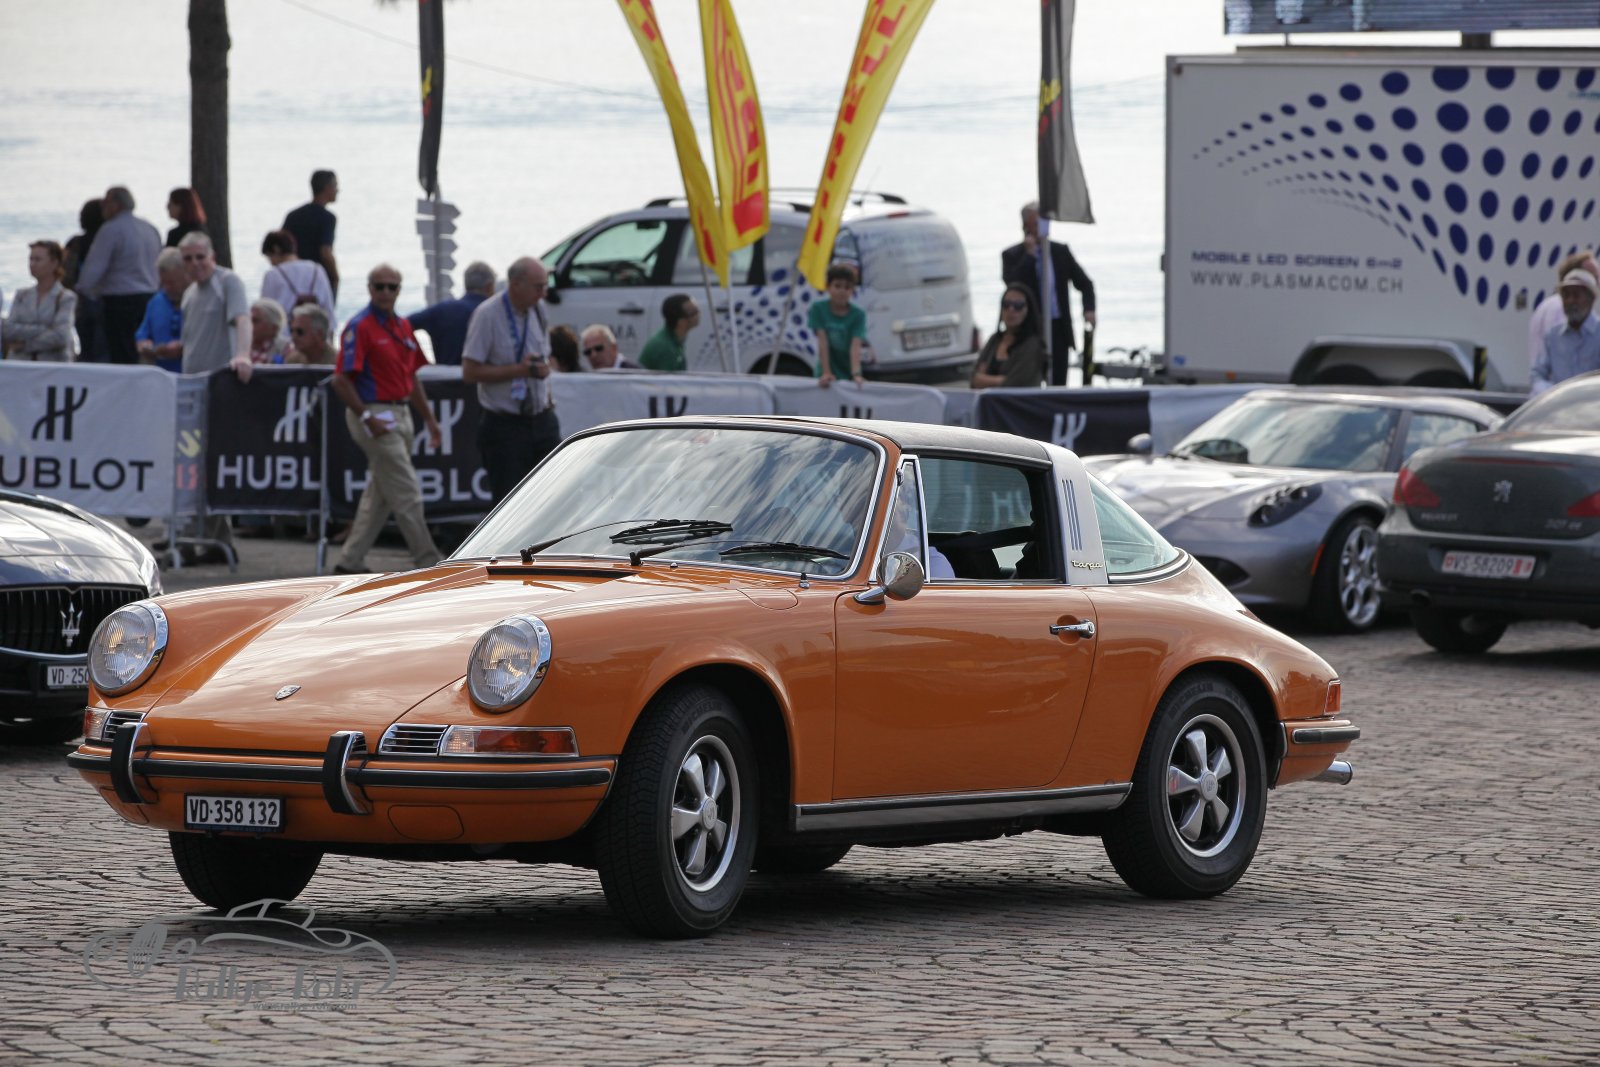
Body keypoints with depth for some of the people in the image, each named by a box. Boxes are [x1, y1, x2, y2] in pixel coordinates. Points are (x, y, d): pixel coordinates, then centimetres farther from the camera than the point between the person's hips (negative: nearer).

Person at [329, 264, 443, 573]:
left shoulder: (402, 326, 14)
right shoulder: (359, 327, -12)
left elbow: (411, 377, 21)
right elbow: (342, 380, -15)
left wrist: (429, 419, 18)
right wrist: (367, 418, -20)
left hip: (400, 415, 9)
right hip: (374, 415, -9)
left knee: (379, 495, 12)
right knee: (407, 493, -6)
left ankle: (351, 561, 18)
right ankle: (428, 562, -1)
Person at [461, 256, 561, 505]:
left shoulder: (537, 311, 9)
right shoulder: (487, 315, -12)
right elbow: (470, 372, -16)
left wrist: (543, 368, 3)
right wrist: (519, 370, -21)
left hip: (542, 419, 6)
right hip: (505, 426, -6)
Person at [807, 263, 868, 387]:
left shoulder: (858, 315, -6)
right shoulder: (818, 309, -6)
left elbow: (856, 346, -17)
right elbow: (823, 342, -14)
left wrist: (856, 374, -32)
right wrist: (826, 373, -22)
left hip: (849, 376, 1)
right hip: (830, 377, -1)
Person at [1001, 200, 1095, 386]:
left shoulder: (1061, 251, 10)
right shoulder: (1012, 256, 0)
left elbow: (1084, 283, 13)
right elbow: (1013, 284, -17)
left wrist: (1089, 309, -6)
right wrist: (1029, 254, -14)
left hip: (1059, 330, 3)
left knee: (1058, 385, 3)